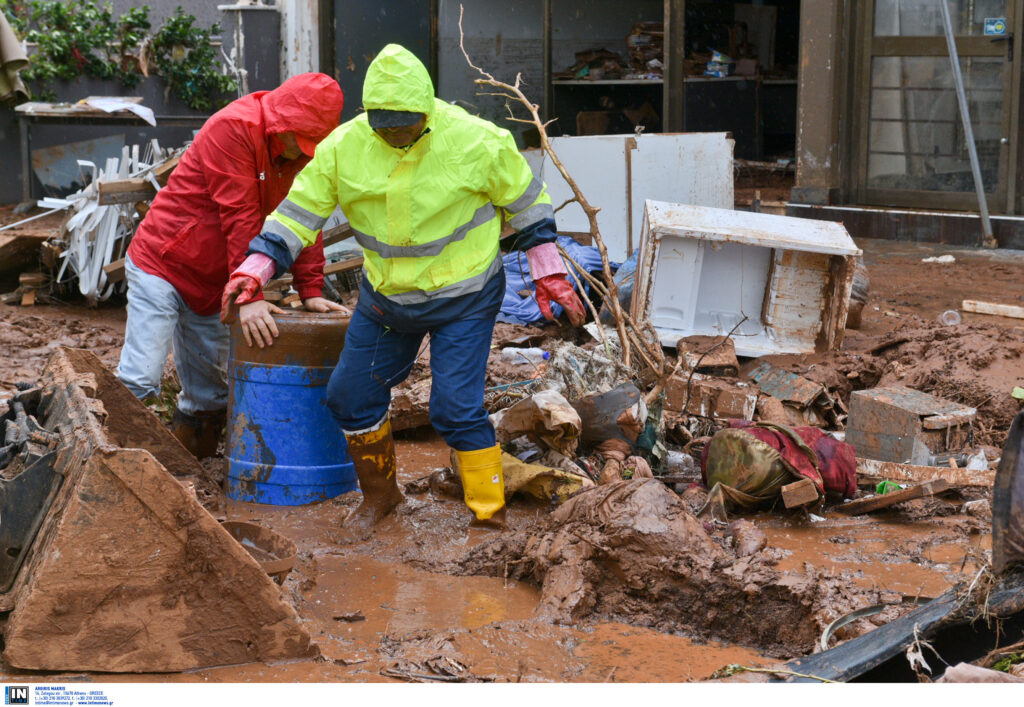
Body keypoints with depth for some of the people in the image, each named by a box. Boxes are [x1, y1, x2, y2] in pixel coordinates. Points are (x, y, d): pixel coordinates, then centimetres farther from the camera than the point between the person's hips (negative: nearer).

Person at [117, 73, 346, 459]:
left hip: (211, 284, 8)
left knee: (209, 393, 10)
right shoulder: (233, 129, -21)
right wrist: (249, 296, -29)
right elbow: (238, 220, -26)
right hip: (161, 264, -7)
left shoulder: (302, 148, 3)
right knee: (140, 381, -14)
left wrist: (310, 291, -5)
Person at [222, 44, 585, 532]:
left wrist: (548, 273, -3)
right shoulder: (343, 146, -12)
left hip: (464, 298, -5)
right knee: (352, 396, 10)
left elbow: (524, 199, -5)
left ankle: (491, 515, 1)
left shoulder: (474, 141, -19)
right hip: (385, 297, 5)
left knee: (456, 408, -13)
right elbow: (300, 209, -3)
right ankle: (379, 494, 33)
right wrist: (255, 268, -12)